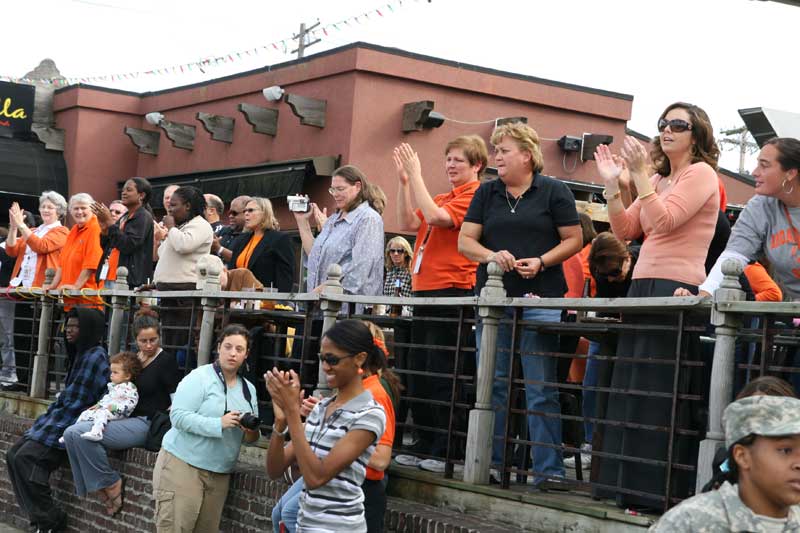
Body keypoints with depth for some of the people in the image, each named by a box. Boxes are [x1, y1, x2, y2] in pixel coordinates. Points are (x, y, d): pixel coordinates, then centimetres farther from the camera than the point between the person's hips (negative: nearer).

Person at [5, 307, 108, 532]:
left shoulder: (95, 357, -14)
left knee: (26, 458, -21)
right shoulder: (79, 354, 16)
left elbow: (77, 402, -17)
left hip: (75, 423, -10)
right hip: (63, 419, 10)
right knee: (14, 454, -1)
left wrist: (47, 425, -9)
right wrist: (45, 422, 9)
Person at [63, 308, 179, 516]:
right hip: (126, 419, 8)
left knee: (80, 433, -23)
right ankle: (97, 487, -7)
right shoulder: (133, 359, 15)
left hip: (146, 424, -8)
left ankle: (111, 484, -10)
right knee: (71, 434, -13)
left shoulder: (166, 361, -6)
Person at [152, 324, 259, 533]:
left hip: (220, 474, 6)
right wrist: (219, 424, -25)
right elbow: (178, 416, -18)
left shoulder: (249, 389, 13)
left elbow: (249, 437, 18)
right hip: (182, 464, -6)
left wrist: (251, 433, -7)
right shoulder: (199, 377, -8)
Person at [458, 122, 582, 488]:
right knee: (491, 385, 7)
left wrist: (541, 262, -13)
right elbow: (465, 241, 9)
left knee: (541, 388, -5)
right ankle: (489, 462, 15)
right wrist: (491, 255, -11)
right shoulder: (486, 193, 13)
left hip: (540, 298, -4)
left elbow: (573, 240, 2)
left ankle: (548, 468, -2)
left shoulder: (554, 192, 2)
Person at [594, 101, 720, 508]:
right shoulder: (658, 180, 21)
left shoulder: (701, 174, -3)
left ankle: (660, 492, -4)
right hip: (643, 287, 9)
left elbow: (664, 221, -16)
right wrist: (612, 185, 4)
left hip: (676, 290, -9)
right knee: (632, 390, 9)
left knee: (658, 393, -9)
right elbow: (624, 231, 14)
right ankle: (634, 486, 16)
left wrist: (639, 174, -17)